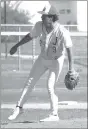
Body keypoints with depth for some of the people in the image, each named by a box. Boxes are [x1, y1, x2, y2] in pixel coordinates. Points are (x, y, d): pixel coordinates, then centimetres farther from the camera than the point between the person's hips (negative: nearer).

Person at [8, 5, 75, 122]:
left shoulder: (62, 32, -32)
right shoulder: (39, 25, -17)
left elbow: (69, 48, -35)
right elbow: (30, 36, 1)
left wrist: (71, 66, -44)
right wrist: (16, 46, 7)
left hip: (56, 61, -5)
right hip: (43, 58, 5)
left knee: (50, 87, -12)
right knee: (30, 82, 8)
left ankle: (54, 115, 3)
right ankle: (19, 107, 21)